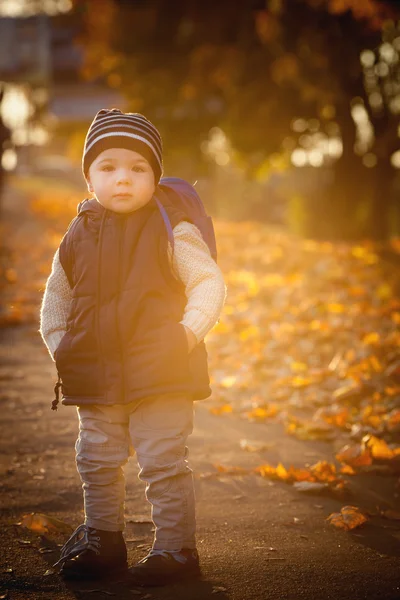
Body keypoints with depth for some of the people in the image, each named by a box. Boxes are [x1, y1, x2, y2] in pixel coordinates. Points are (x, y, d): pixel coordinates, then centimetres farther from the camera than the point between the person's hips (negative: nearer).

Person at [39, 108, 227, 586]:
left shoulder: (171, 231, -6)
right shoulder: (78, 237, 6)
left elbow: (210, 283, -6)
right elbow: (55, 301, 17)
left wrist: (188, 333, -18)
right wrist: (60, 348, 5)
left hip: (161, 373, -5)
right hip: (95, 377, 5)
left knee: (163, 463, -2)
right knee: (96, 463, 15)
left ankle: (176, 548, 11)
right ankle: (102, 542, 32)